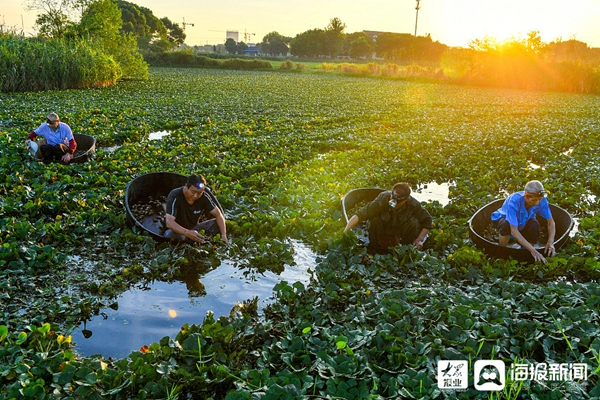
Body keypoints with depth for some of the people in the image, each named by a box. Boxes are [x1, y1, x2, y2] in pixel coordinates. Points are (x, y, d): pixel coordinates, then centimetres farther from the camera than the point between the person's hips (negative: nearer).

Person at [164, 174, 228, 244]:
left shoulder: (204, 196, -13)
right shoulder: (175, 197, -26)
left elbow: (218, 214, -10)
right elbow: (169, 222, -35)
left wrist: (224, 235, -26)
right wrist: (187, 233, -52)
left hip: (194, 228, 4)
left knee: (217, 223, -17)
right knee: (169, 234, -38)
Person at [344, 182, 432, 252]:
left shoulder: (413, 204, -26)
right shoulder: (382, 199, -32)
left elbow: (428, 220, -11)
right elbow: (360, 214, -36)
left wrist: (420, 239, -21)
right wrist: (345, 231, -47)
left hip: (401, 233, 1)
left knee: (413, 222, -28)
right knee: (374, 220, -32)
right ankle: (374, 249, -6)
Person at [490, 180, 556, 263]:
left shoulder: (541, 200, -27)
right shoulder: (514, 201, -40)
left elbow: (551, 222, -16)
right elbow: (514, 231, -42)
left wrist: (550, 243, -33)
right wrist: (533, 250, -47)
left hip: (523, 221, 4)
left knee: (534, 225, -30)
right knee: (506, 225, -39)